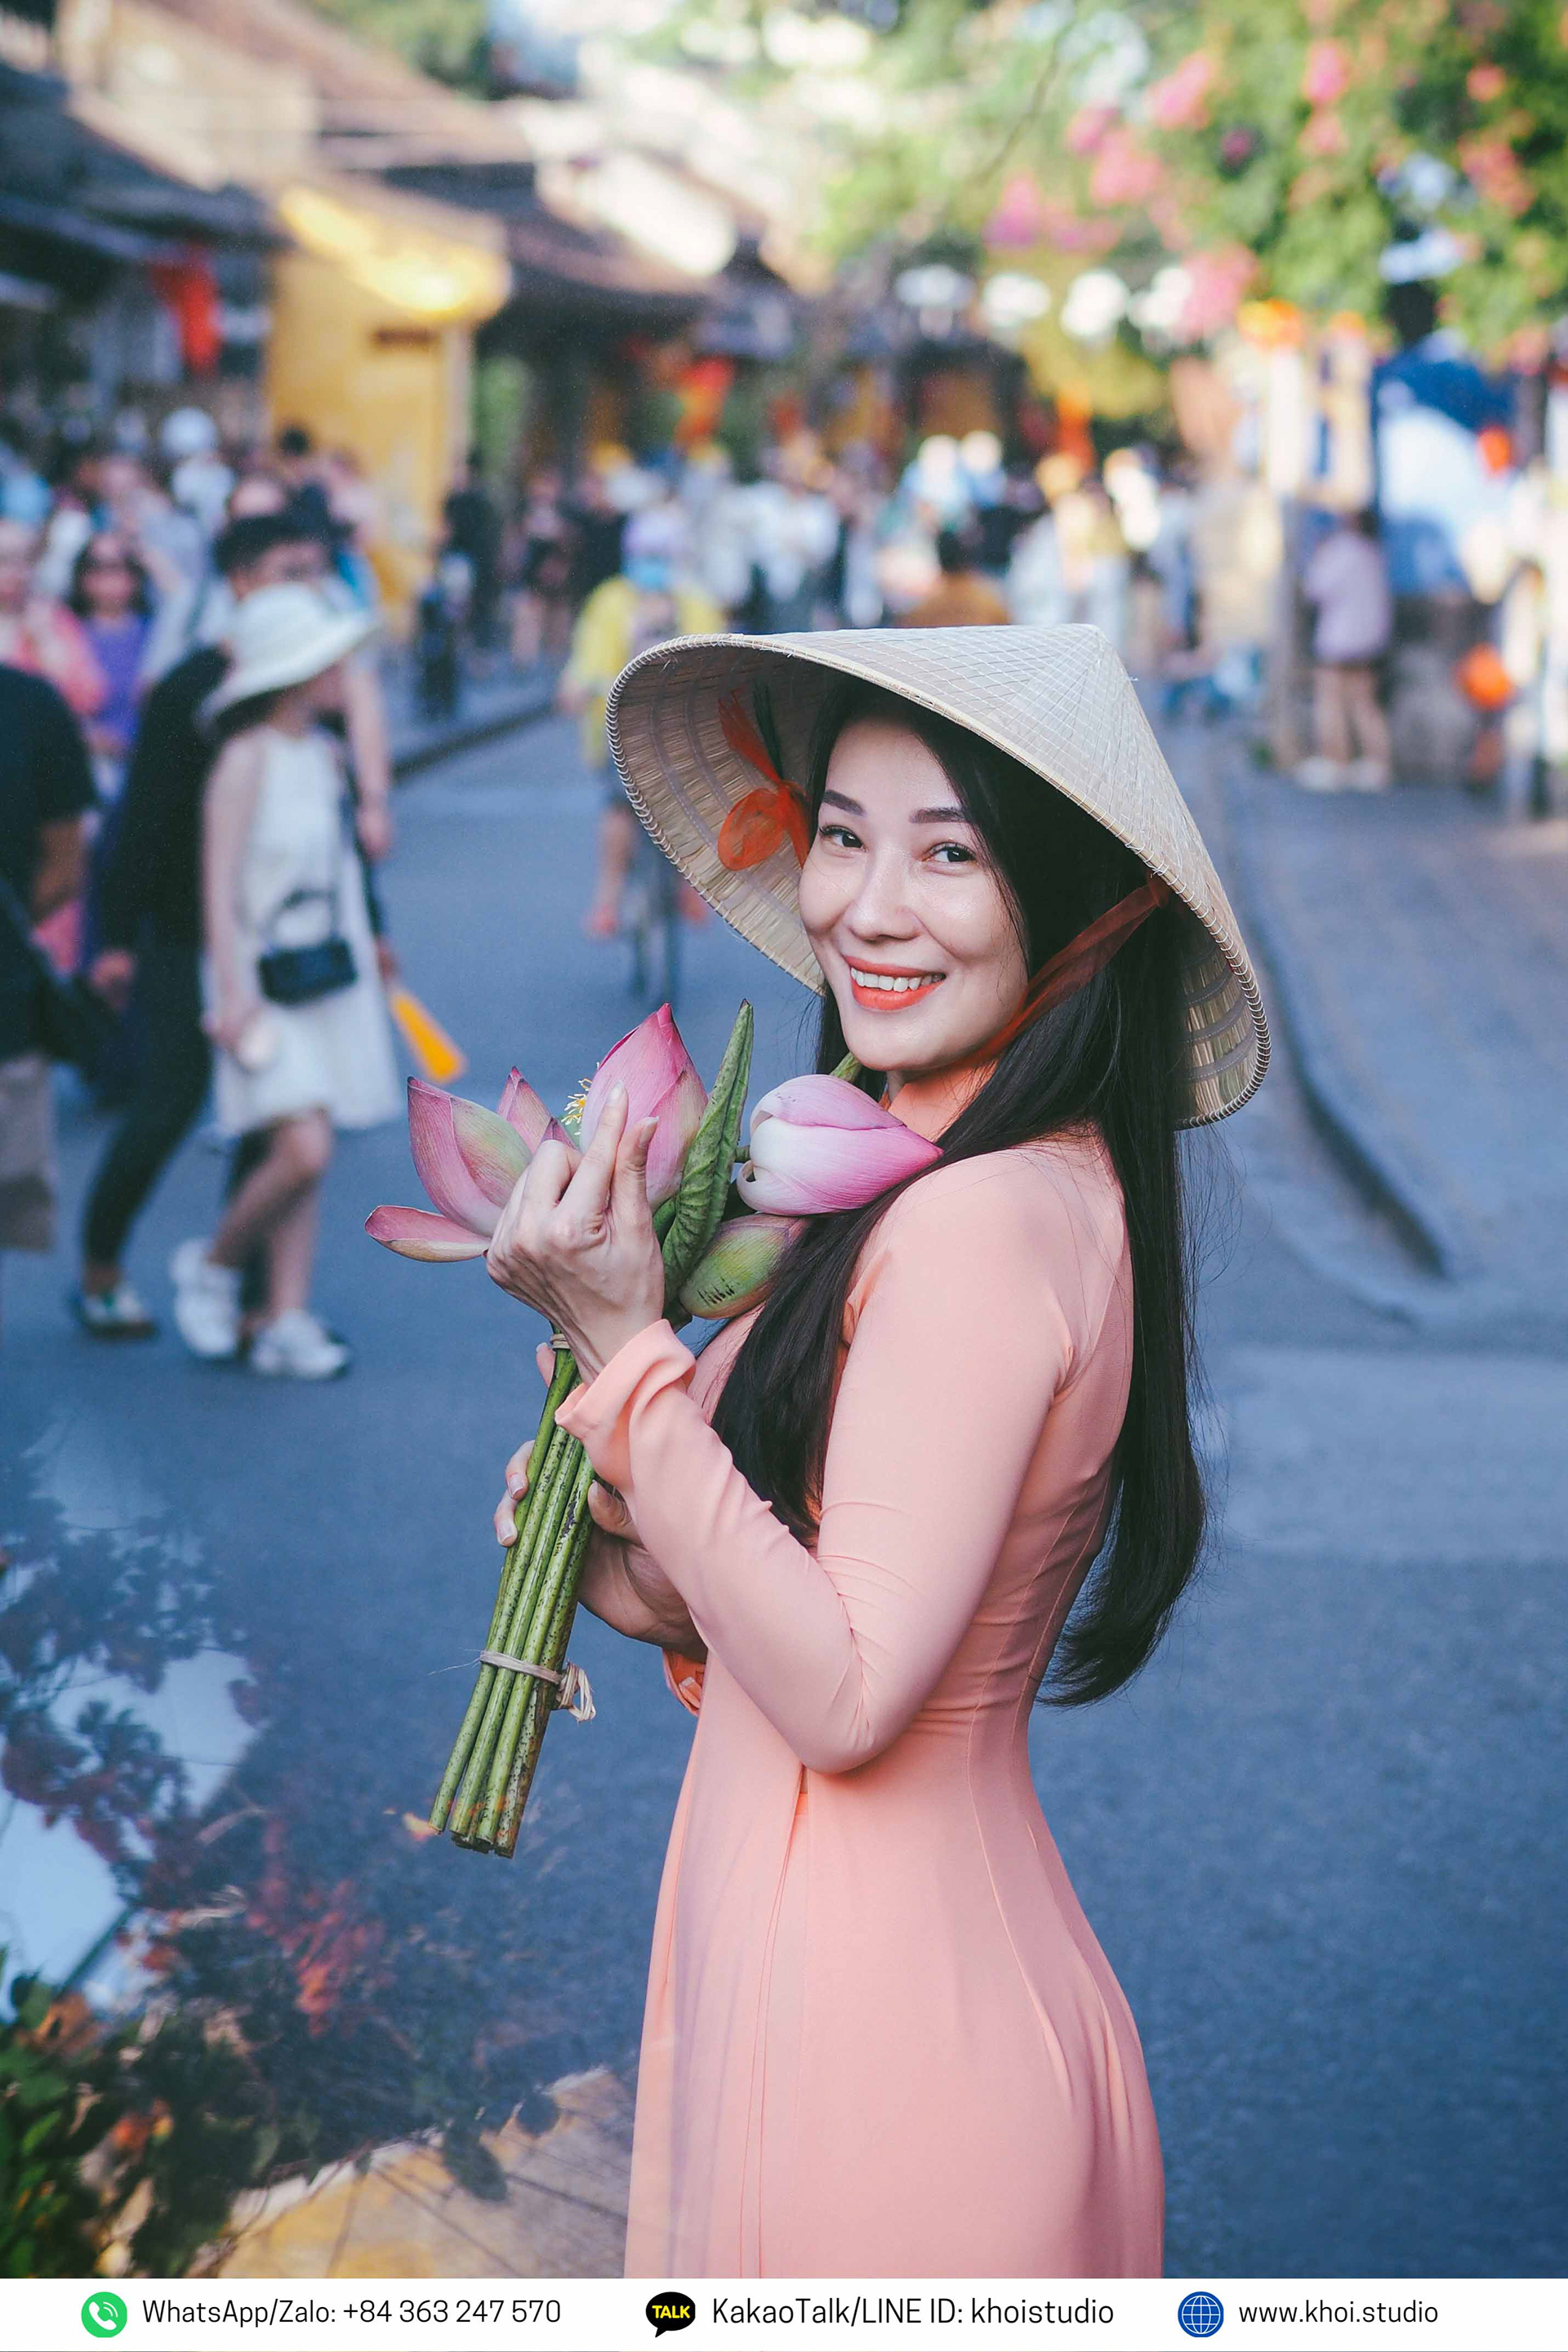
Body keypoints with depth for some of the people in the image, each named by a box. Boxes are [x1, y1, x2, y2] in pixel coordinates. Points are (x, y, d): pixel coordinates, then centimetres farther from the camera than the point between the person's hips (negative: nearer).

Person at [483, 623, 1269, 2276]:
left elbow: (849, 1695, -23)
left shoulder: (984, 1224, -23)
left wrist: (622, 1348, -21)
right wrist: (658, 1593, -2)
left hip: (871, 2034, -9)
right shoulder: (1048, 1188, 6)